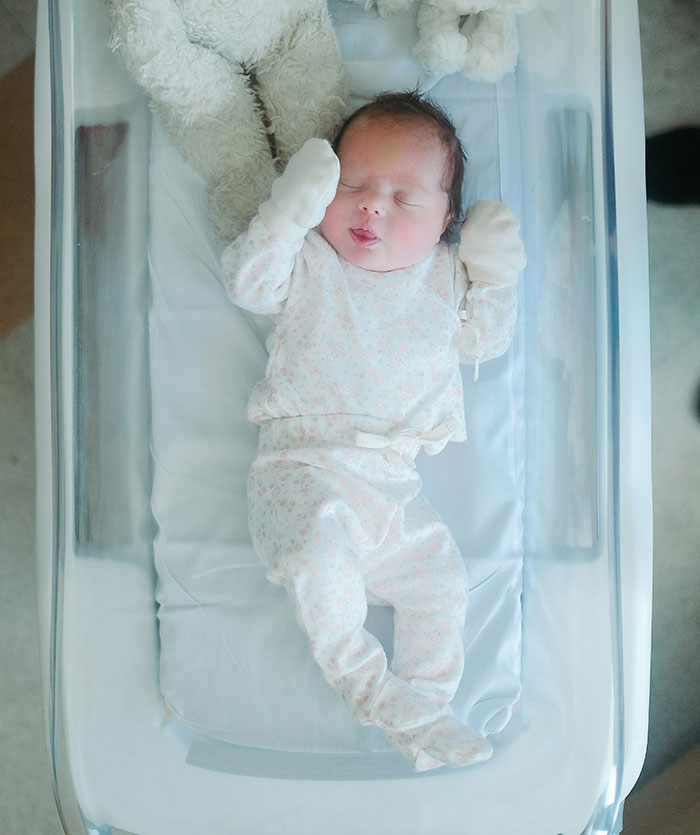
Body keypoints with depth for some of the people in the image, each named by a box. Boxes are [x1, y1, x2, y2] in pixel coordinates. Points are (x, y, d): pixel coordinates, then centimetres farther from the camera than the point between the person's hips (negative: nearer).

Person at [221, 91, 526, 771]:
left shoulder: (445, 275, 14)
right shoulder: (310, 261, 3)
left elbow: (483, 341, 18)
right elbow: (248, 283, -9)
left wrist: (493, 281, 4)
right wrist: (286, 215, -20)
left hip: (393, 477, 4)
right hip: (303, 463, -4)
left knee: (439, 575, -1)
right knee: (320, 550, -28)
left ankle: (422, 709, 16)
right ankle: (364, 681, -4)